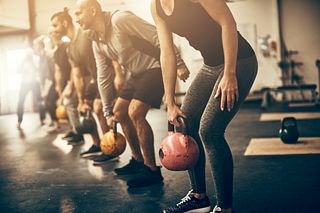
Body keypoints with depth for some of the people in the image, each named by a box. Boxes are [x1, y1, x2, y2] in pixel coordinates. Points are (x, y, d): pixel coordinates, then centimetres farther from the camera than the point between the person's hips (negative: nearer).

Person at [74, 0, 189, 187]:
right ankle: (138, 161, 25)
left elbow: (158, 37, -24)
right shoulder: (97, 42, 5)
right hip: (137, 73, 9)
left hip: (155, 67, -9)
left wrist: (179, 63, -28)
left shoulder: (120, 20, -22)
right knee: (119, 112, 10)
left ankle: (152, 170, -9)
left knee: (135, 112, -20)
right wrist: (108, 111, 11)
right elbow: (104, 77, 10)